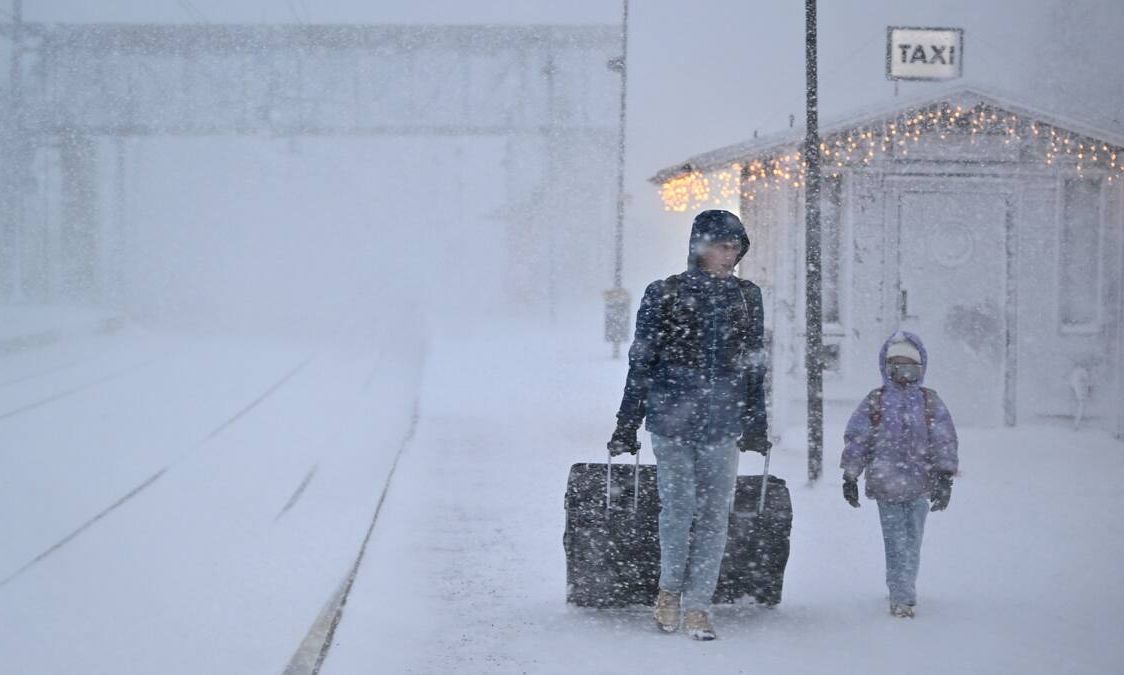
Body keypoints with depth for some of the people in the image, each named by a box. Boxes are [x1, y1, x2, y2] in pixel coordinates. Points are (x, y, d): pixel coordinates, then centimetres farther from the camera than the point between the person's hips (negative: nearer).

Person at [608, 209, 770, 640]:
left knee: (715, 514, -1)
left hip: (723, 425, 3)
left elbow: (754, 366, 16)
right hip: (671, 419, -3)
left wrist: (756, 426, 14)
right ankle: (670, 588, 18)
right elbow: (642, 363, 3)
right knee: (678, 507, -6)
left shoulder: (747, 298, 10)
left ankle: (697, 606, 6)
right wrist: (627, 425, 2)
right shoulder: (664, 295, 0)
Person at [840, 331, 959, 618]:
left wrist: (945, 478, -3)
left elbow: (944, 441, 4)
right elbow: (855, 439, 5)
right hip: (886, 484, -2)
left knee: (912, 540, 8)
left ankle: (901, 592, 22)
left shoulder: (930, 402, 6)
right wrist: (850, 477, 3)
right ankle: (903, 597, -7)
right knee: (896, 541, -6)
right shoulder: (875, 402, 3)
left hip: (919, 486, 2)